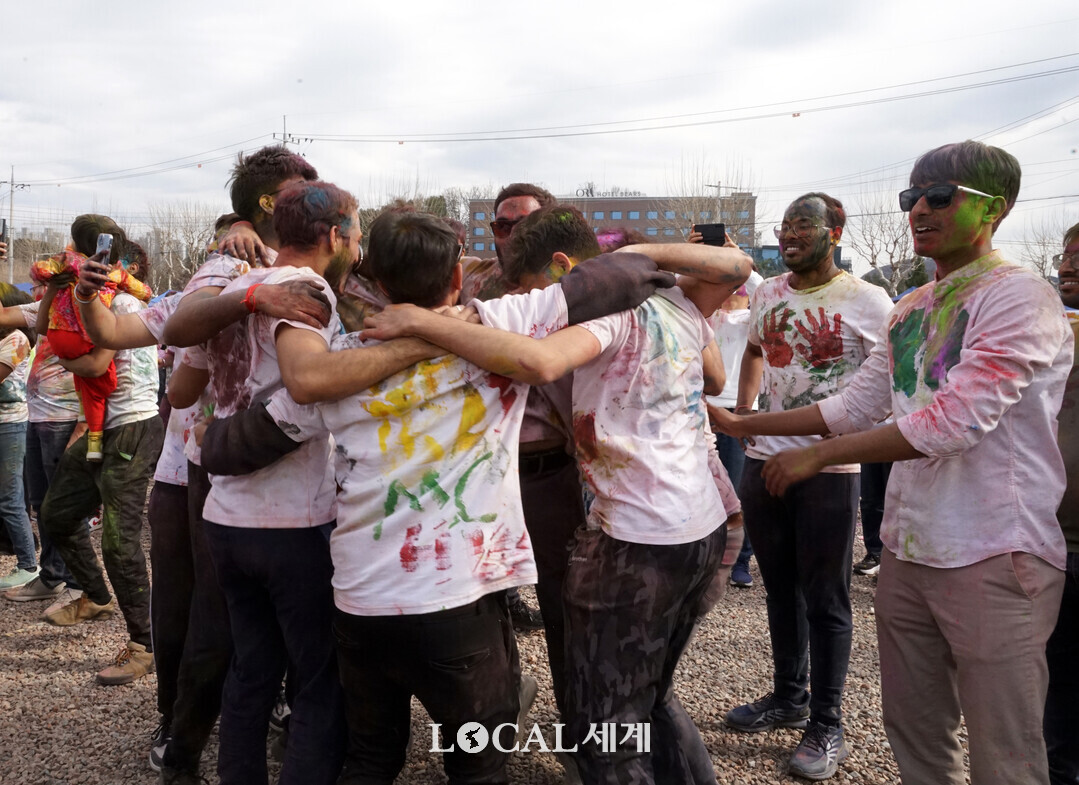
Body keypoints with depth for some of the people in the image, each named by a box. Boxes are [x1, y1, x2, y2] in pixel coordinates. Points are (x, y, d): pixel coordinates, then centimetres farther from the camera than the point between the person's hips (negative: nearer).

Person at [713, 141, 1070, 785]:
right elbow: (855, 405, 15)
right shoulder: (912, 309, 14)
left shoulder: (1020, 295, -12)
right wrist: (742, 425, 11)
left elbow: (956, 422, -22)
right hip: (908, 551, 7)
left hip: (993, 559, -7)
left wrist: (818, 455, -16)